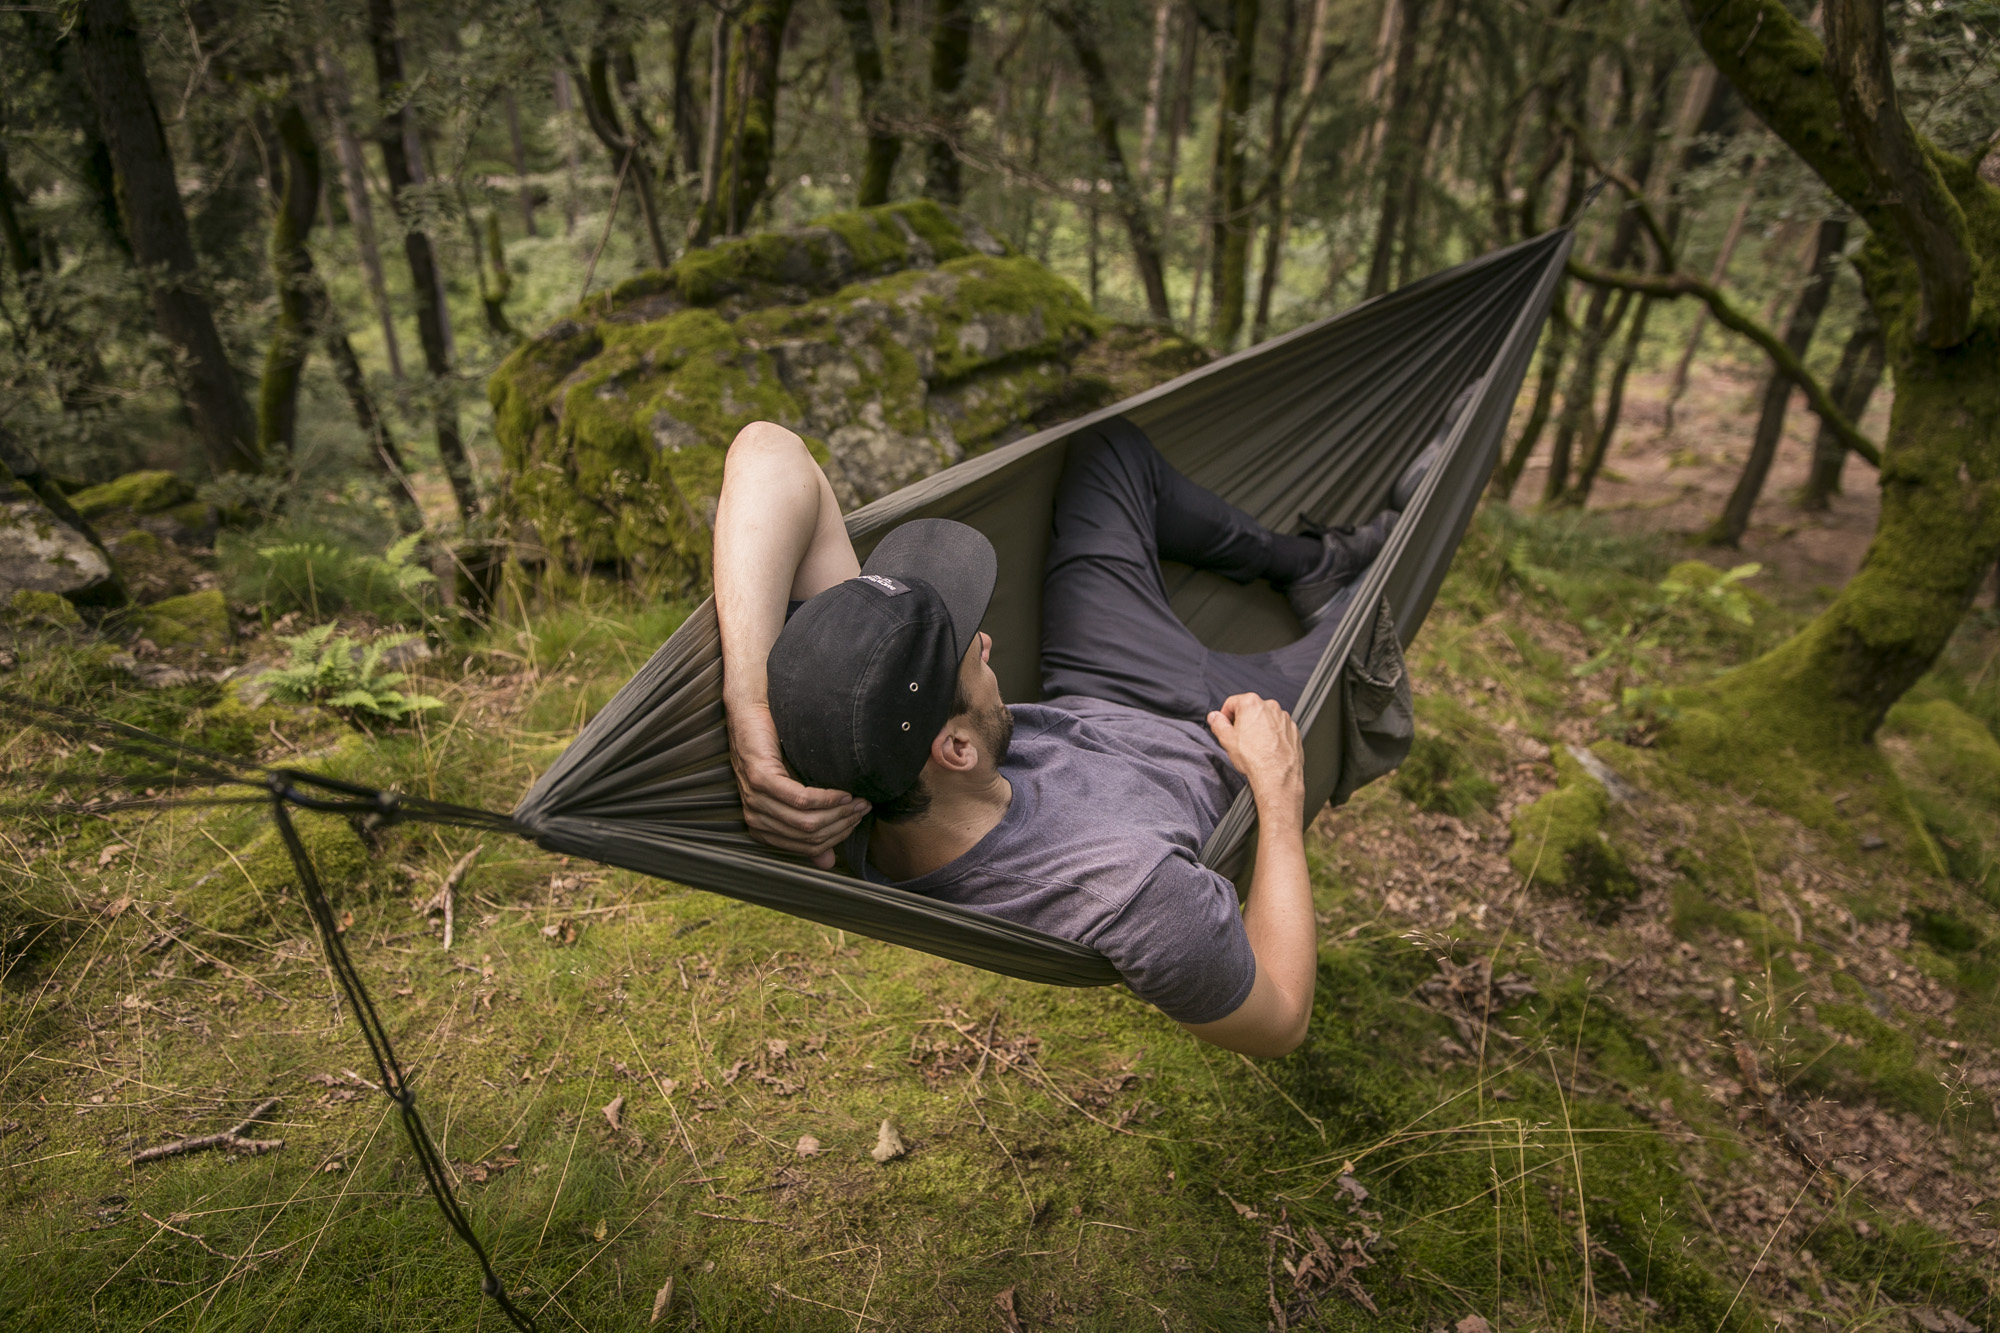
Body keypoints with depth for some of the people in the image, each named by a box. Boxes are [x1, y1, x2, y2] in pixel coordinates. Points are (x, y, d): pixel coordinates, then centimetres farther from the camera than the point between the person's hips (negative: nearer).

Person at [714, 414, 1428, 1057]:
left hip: (1079, 708, 4)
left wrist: (750, 713, -49)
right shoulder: (1133, 891, -48)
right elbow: (1280, 1021, -25)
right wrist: (1280, 791, -21)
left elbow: (769, 454, -40)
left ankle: (1315, 560, 37)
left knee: (1109, 444, 15)